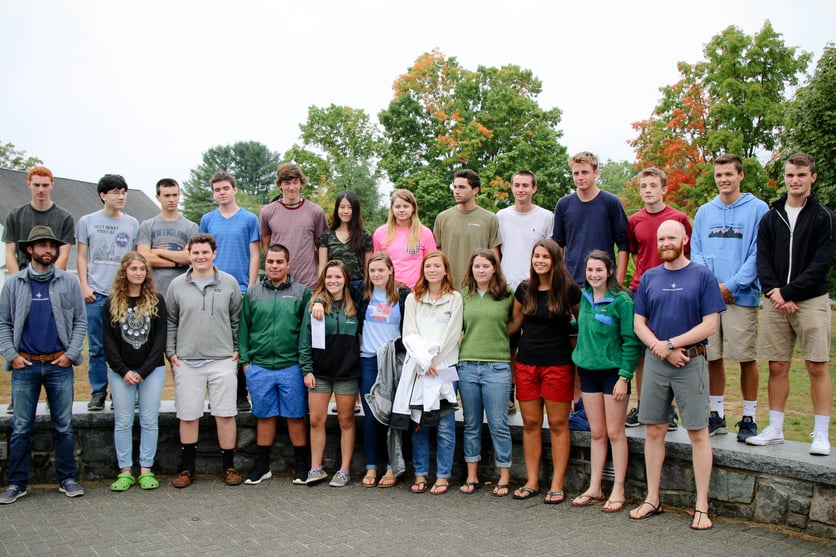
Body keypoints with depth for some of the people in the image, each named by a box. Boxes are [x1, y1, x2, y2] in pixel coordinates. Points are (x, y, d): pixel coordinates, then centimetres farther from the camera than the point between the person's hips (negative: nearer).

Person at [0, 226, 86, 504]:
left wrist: (71, 353, -4)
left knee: (64, 426, 6)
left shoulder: (69, 282, 5)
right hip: (24, 366, 0)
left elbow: (80, 321, 5)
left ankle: (67, 479, 15)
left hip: (60, 365, 0)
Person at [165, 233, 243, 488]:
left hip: (222, 360, -1)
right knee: (188, 416, 6)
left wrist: (237, 350, 4)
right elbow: (170, 322, 10)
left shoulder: (229, 283, 4)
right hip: (186, 362, 1)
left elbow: (237, 320, 9)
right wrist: (171, 353, 4)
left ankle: (229, 467, 14)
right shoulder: (177, 285, 6)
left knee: (225, 414, 2)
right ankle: (187, 468, 19)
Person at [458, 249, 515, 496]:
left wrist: (513, 358, 2)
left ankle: (504, 478, 13)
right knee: (471, 424, 10)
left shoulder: (507, 296, 0)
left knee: (498, 424, 1)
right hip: (467, 365, 3)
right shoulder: (464, 296, 9)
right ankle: (472, 476, 20)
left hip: (497, 367, -3)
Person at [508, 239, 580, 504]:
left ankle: (557, 484, 9)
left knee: (558, 424, 2)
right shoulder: (524, 289, 6)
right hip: (526, 362, 4)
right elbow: (515, 323, 15)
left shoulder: (569, 289, -5)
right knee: (530, 423, 7)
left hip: (558, 364, -3)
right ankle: (532, 482, 16)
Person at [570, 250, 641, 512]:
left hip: (613, 372, -5)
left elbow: (631, 342, -12)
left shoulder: (621, 300, -12)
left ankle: (618, 490, 11)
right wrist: (580, 358, 10)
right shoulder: (585, 297, 6)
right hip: (588, 371, 5)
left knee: (615, 433, 1)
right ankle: (594, 488, 18)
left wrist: (624, 377, -16)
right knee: (597, 433, 11)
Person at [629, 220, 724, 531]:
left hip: (691, 362, -3)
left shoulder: (702, 276, -1)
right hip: (655, 363, 3)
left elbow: (710, 325, -7)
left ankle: (701, 507, 9)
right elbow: (638, 323, 6)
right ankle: (652, 500, 19)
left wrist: (670, 344, -13)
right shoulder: (649, 278, 9)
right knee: (654, 431, 8)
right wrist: (663, 350, -9)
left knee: (698, 433, 1)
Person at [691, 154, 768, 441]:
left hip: (742, 296, -3)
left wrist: (732, 285, -12)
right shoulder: (704, 212, 14)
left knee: (746, 358, 0)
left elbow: (758, 254, -5)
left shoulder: (758, 209, 1)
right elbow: (696, 252, 10)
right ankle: (717, 415, 18)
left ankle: (749, 417, 12)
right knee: (712, 358, 7)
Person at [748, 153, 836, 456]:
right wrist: (773, 291, -12)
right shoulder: (770, 218, 11)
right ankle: (775, 429, 14)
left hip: (811, 301, -3)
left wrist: (787, 292, -14)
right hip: (776, 302, 3)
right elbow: (763, 260, 6)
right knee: (777, 367, 6)